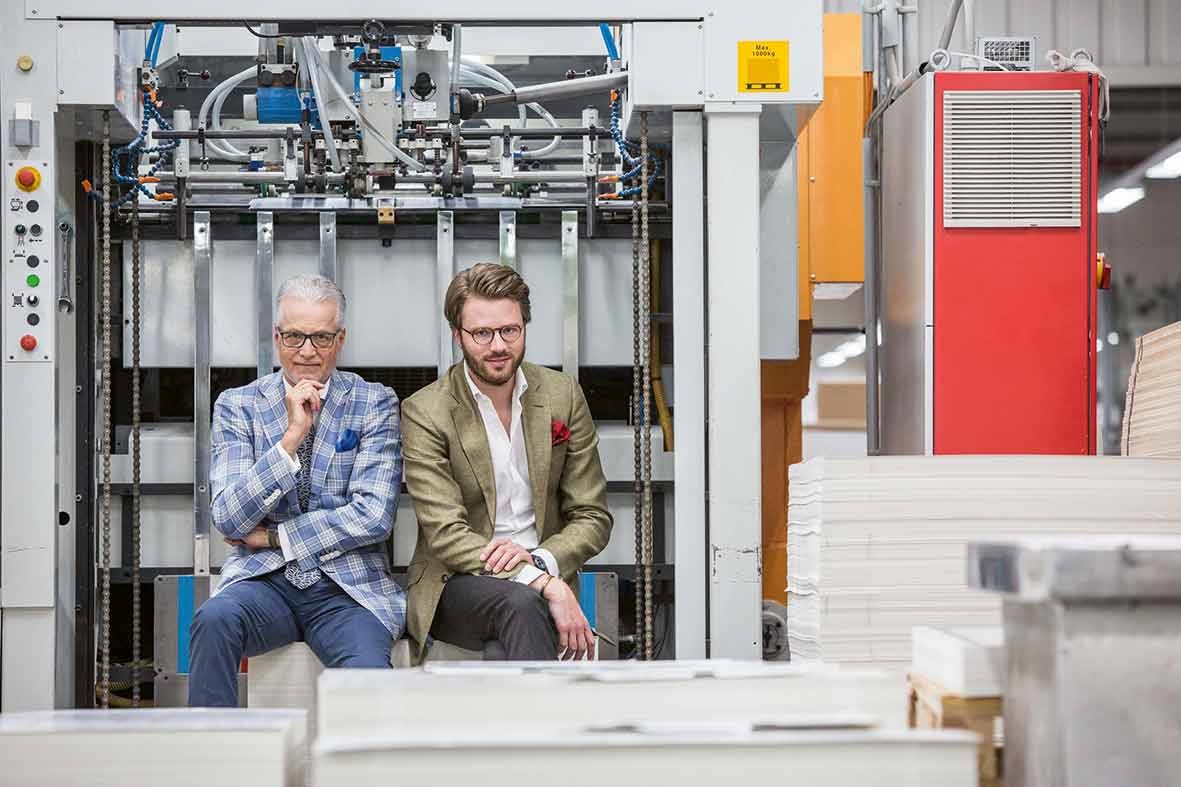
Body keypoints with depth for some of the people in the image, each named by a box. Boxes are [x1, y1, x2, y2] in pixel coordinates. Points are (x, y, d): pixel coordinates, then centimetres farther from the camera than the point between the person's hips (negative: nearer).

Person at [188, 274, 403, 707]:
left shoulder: (375, 404, 5)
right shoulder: (238, 406, 6)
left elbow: (374, 516, -6)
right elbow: (228, 519, -6)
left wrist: (273, 537, -6)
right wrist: (291, 436, -14)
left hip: (348, 589, -1)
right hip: (263, 580, 1)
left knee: (369, 681, -31)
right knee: (214, 618, -32)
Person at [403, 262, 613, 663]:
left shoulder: (563, 396, 7)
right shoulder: (424, 412, -5)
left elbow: (593, 518, 8)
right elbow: (445, 534, -14)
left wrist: (539, 559, -15)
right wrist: (544, 583, -26)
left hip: (540, 574, 2)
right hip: (456, 584, -2)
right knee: (521, 604, -36)